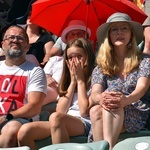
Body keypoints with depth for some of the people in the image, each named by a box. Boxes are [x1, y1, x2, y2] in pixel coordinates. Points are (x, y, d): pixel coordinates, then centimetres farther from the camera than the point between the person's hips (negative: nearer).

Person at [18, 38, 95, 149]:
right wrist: (73, 81, 5)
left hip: (85, 123, -6)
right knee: (25, 131, -19)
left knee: (56, 118, -38)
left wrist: (80, 80, -2)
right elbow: (60, 111, 8)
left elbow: (84, 111, -10)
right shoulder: (68, 79, 21)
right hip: (66, 122, 6)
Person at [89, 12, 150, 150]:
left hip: (139, 116, -2)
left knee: (113, 107, -35)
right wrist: (101, 98, -32)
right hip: (109, 117, 2)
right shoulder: (101, 67, 12)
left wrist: (126, 100, -37)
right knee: (95, 110, -32)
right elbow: (94, 94, -4)